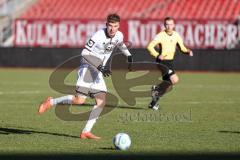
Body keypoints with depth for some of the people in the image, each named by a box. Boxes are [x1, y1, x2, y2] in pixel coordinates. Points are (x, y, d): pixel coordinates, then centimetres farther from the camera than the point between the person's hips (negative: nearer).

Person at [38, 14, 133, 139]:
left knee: (101, 101, -6)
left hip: (98, 72, 7)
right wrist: (100, 67, -28)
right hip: (87, 67, -7)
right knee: (80, 99, -20)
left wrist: (128, 56, 22)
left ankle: (86, 132, -3)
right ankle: (51, 102, 0)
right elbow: (85, 53, -22)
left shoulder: (119, 36, 2)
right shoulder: (99, 36, -20)